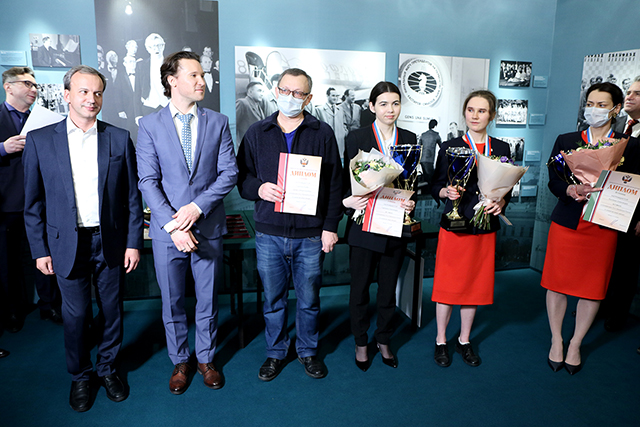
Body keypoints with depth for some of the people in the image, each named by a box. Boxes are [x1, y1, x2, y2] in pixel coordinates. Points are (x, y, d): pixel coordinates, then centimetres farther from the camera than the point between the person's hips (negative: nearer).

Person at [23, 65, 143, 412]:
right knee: (75, 315, 9)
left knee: (112, 311, 12)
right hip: (68, 244, 0)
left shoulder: (119, 138, 1)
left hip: (110, 242, 1)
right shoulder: (40, 140, 0)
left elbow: (132, 197, 1)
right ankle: (79, 376, 32)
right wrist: (40, 250, 0)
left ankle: (108, 368, 35)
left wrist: (133, 242, -1)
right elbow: (34, 202, 2)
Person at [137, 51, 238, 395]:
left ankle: (206, 358, 34)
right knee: (172, 302, 13)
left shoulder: (218, 122, 3)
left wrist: (198, 206, -15)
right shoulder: (149, 125, -1)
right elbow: (148, 181, -6)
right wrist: (171, 224, -16)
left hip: (208, 227, 1)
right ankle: (179, 362, 34)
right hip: (167, 231, 0)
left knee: (208, 300, 13)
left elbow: (229, 173, -3)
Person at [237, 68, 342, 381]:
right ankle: (275, 352, 31)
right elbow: (241, 176, 10)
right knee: (273, 298, 12)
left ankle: (308, 350, 32)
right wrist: (258, 188, -13)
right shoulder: (257, 133, 7)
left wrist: (331, 226, -2)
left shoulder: (323, 134, 4)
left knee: (309, 299, 11)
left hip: (310, 233, -1)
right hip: (269, 231, 1)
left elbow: (334, 183, 3)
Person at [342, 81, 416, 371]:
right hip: (364, 225, -2)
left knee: (389, 288, 14)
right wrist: (347, 200, -22)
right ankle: (361, 344, 29)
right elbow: (346, 180, -2)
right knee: (360, 288, 10)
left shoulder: (409, 139, 7)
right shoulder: (357, 138, -2)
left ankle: (383, 341, 34)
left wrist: (412, 202, -11)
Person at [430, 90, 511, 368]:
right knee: (447, 285, 4)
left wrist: (501, 202, -11)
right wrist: (447, 192, -22)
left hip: (485, 228, 3)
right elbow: (435, 187, -1)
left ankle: (464, 340, 30)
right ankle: (441, 341, 24)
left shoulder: (501, 148, 7)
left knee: (475, 284, 12)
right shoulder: (450, 147, -2)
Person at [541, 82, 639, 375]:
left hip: (603, 226, 0)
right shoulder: (566, 141, 7)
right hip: (566, 222, 1)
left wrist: (601, 191, -22)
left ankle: (575, 345, 26)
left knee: (593, 287, 7)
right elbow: (553, 180, 1)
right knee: (557, 282, 6)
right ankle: (556, 341, 25)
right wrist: (571, 190, -21)